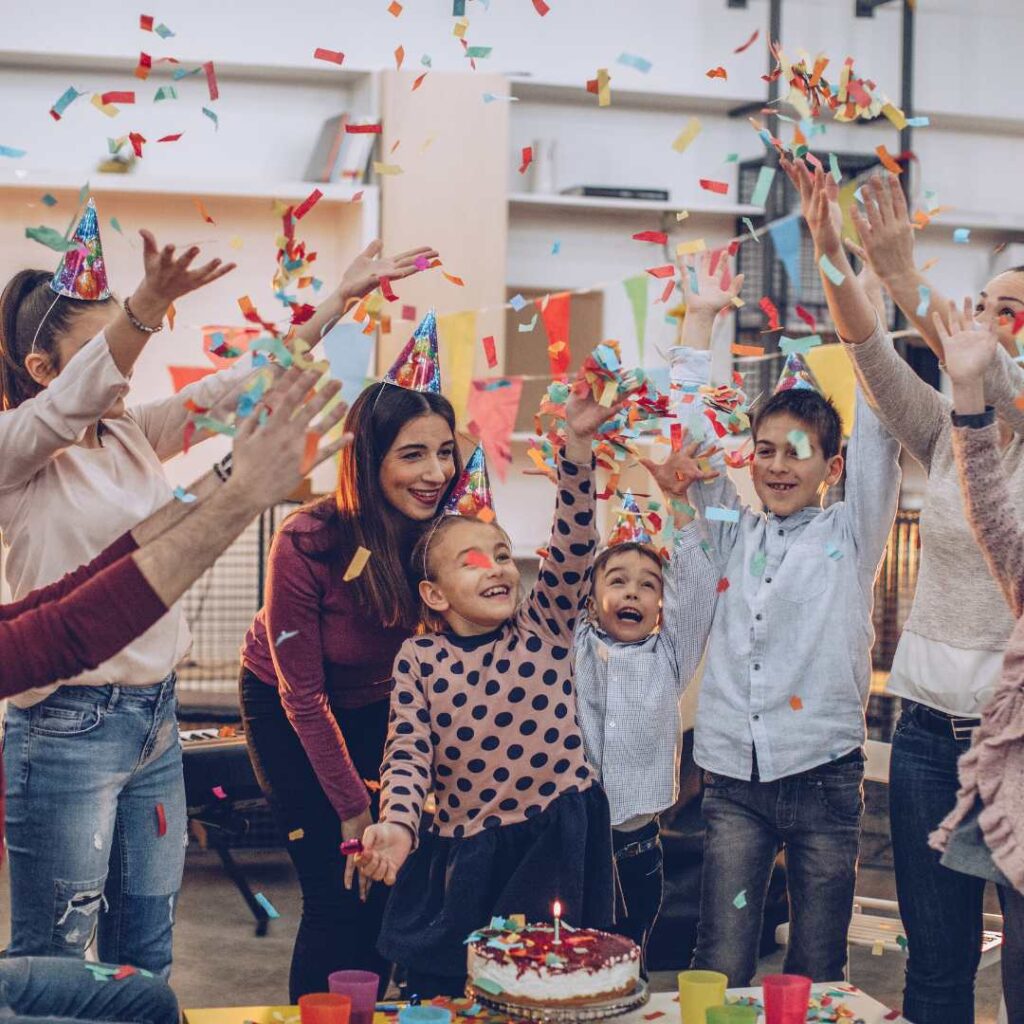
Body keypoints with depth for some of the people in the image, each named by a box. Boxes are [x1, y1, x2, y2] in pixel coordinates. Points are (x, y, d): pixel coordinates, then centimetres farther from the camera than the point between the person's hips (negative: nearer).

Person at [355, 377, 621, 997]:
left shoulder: (544, 625, 1)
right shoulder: (419, 660, 1)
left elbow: (573, 544, -10)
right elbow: (408, 752, -5)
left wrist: (578, 442, -20)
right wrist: (397, 824, -23)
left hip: (558, 838, 0)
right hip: (466, 848, 1)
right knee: (443, 981, 7)